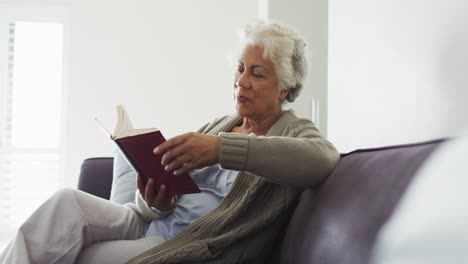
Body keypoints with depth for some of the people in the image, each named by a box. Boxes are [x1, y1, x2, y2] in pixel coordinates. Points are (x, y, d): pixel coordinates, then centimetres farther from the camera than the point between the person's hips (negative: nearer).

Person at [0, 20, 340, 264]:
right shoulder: (217, 126, 21)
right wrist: (154, 203, -10)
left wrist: (221, 149, -33)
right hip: (152, 226, 6)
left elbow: (323, 158, -23)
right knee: (68, 203, -20)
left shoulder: (295, 132, 3)